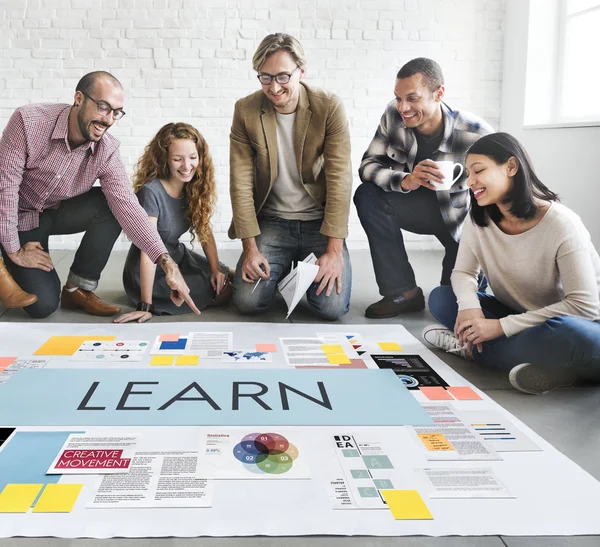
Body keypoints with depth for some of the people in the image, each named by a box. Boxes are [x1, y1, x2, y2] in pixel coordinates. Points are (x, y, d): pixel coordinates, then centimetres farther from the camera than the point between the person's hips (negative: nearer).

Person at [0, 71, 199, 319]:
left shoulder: (107, 150, -19)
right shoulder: (28, 122, -29)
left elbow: (126, 205, -27)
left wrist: (167, 263, -39)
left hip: (58, 212, 4)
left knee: (112, 205, -25)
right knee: (43, 304, -16)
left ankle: (79, 289, -7)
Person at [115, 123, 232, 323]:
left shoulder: (195, 187, -6)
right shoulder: (151, 191, -27)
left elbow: (205, 230, 1)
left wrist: (216, 269, -13)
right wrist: (145, 306, -29)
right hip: (150, 275, -7)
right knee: (223, 291, -13)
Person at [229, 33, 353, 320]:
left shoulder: (329, 107, -12)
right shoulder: (246, 110, -6)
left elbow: (339, 179, -14)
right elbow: (241, 181, -7)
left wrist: (334, 250, -20)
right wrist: (250, 248, -13)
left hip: (319, 221, -1)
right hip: (271, 221, 2)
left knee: (331, 306, -18)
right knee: (247, 301, -14)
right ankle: (283, 269, 20)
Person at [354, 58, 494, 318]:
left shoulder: (476, 135, -28)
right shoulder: (393, 115, -18)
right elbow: (368, 165, -17)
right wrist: (405, 181, -38)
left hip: (464, 216, -3)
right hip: (422, 206, 3)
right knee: (368, 196, -25)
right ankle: (402, 292, -14)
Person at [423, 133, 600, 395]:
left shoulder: (561, 225, -23)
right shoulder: (479, 220, -5)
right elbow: (463, 272, -1)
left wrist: (500, 326, -28)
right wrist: (469, 307, -26)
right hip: (519, 316, 6)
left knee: (573, 336, -41)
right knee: (440, 297, -8)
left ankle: (469, 346, -18)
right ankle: (543, 363, -20)